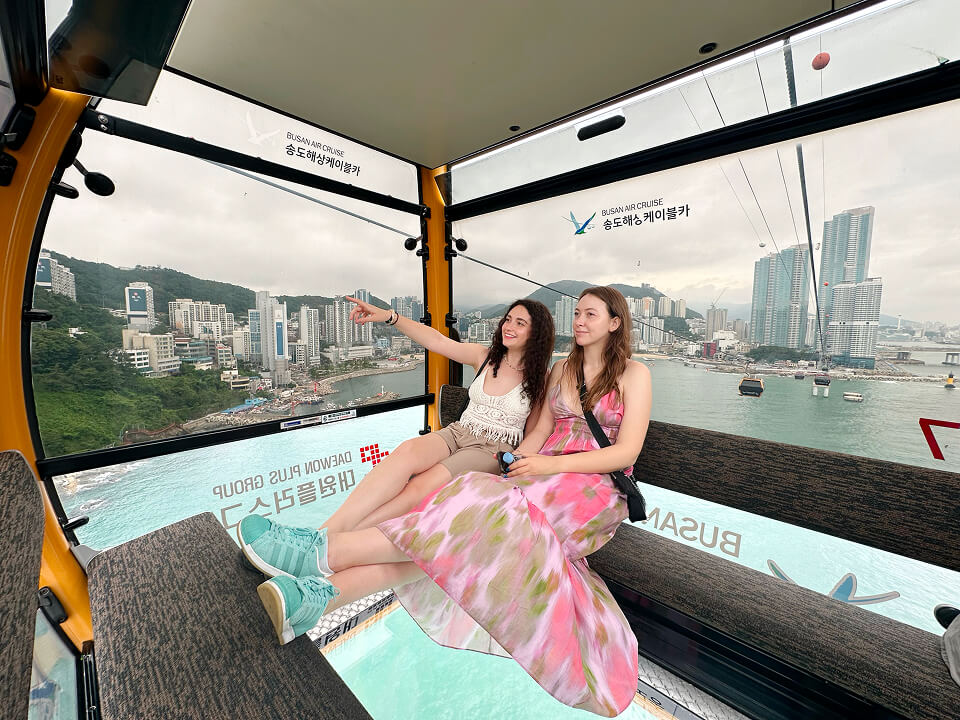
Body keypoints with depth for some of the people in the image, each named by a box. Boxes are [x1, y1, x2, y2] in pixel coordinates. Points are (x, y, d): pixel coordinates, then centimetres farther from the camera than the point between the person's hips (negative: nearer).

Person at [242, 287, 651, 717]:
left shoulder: (633, 374, 3)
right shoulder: (561, 369, 17)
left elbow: (627, 452, -6)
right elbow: (540, 431, 12)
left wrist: (551, 464, -16)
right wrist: (512, 465, -9)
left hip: (593, 488, -4)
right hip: (543, 474, 4)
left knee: (492, 512, -31)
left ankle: (327, 550, -33)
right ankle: (325, 593, -36)